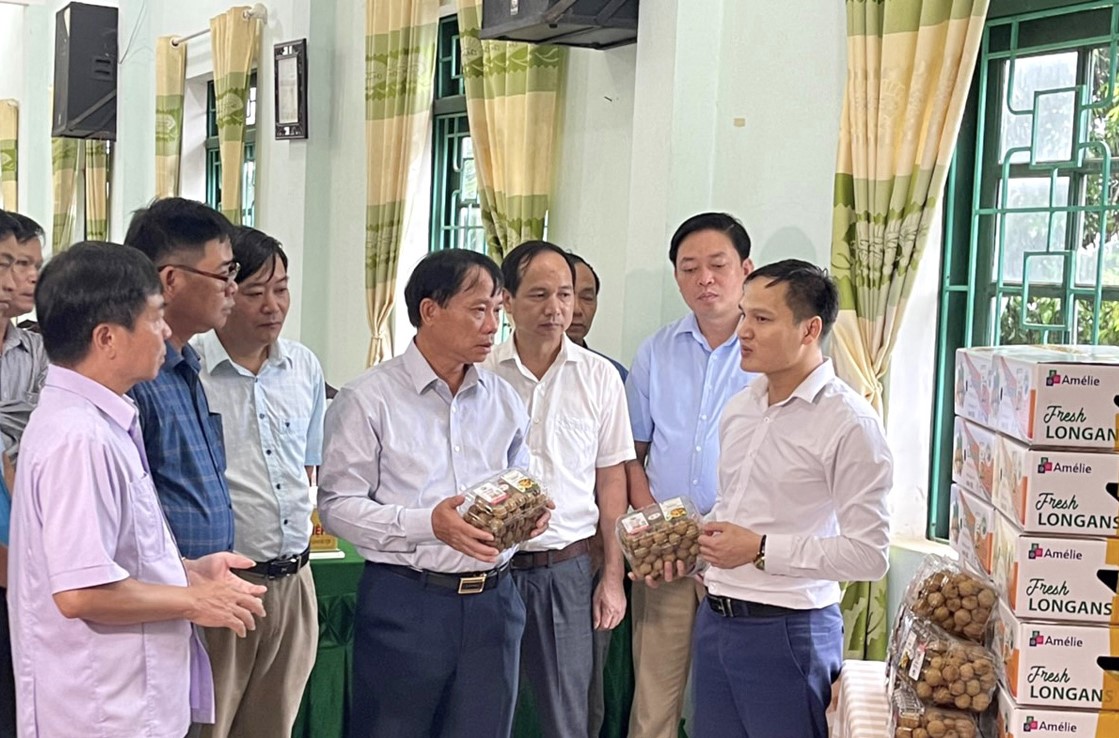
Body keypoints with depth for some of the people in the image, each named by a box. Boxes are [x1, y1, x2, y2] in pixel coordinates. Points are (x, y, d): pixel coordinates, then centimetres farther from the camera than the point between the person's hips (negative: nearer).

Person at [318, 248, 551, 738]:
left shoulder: (503, 399, 12)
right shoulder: (368, 400, -6)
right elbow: (337, 506, -10)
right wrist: (427, 523, -22)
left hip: (491, 602, 5)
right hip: (404, 604, -5)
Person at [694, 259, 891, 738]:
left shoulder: (849, 423, -14)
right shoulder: (740, 407, 10)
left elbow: (869, 554, -18)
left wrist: (761, 551, -17)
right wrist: (702, 539, 3)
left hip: (786, 629, -7)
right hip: (716, 620, 7)